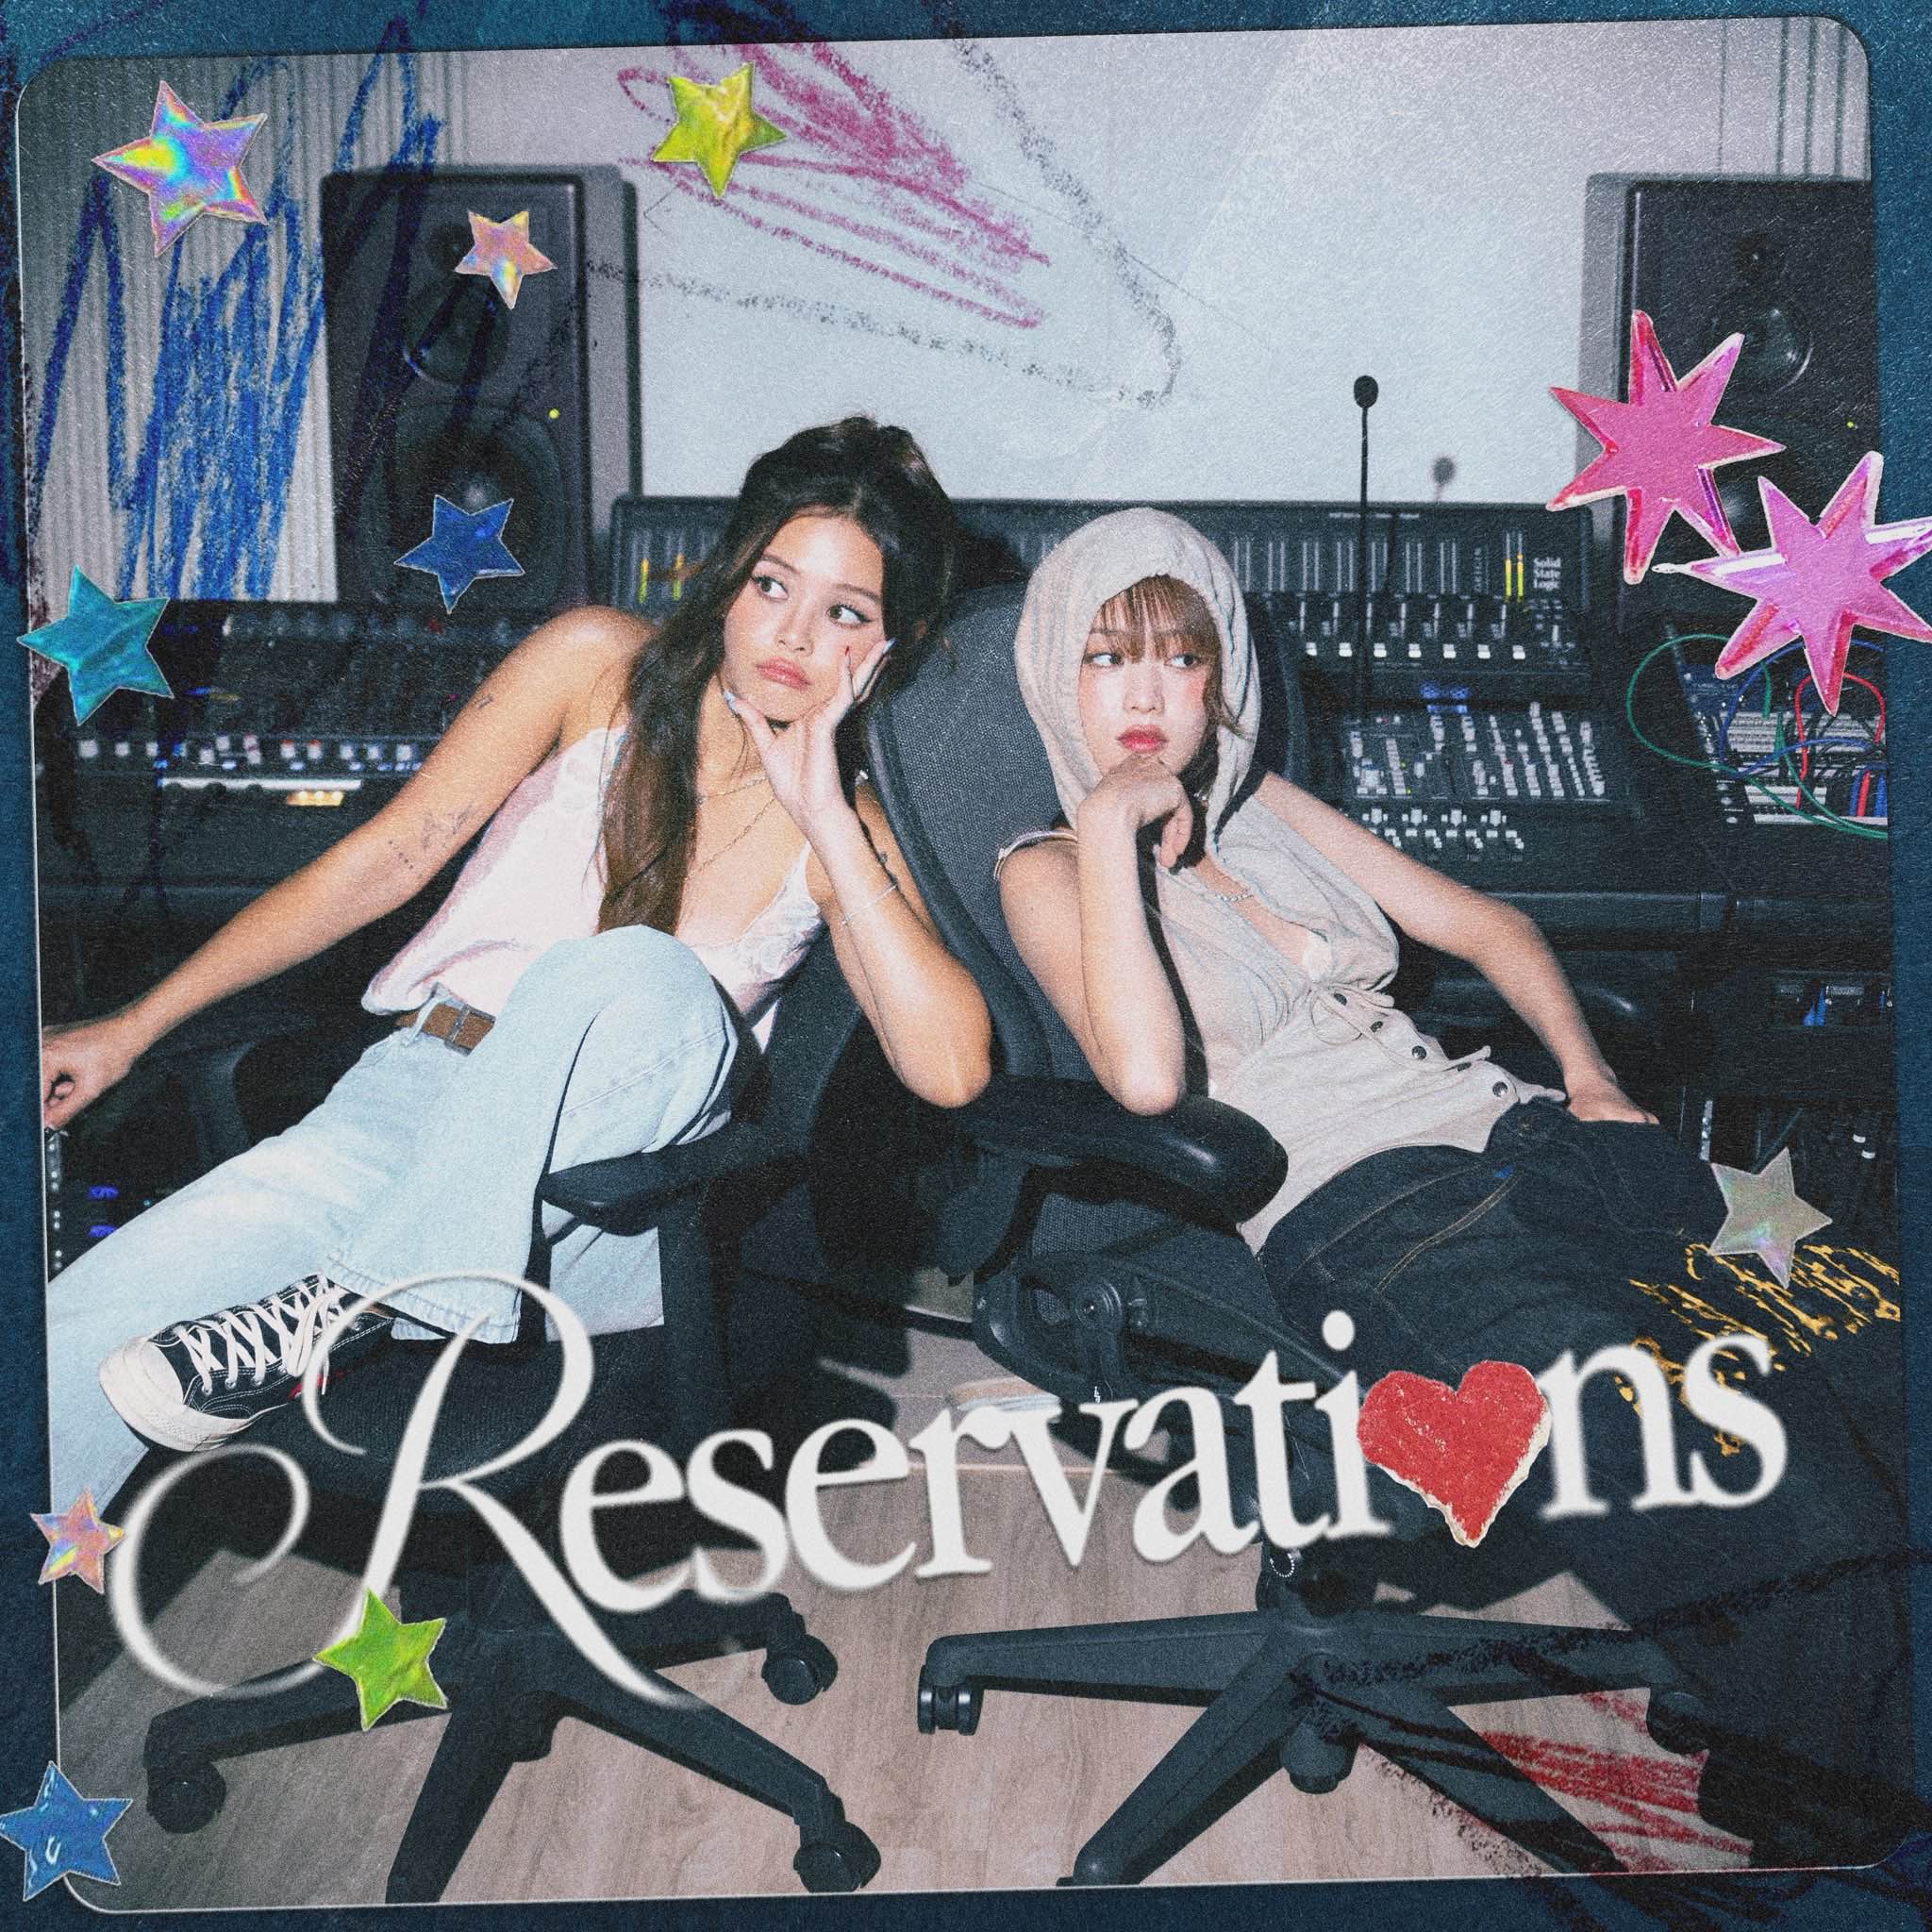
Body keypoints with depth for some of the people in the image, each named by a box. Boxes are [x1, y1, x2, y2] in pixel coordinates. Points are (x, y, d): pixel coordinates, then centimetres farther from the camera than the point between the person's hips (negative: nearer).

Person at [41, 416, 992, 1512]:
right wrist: (134, 1029, 6)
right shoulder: (602, 666, 3)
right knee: (75, 1345, -22)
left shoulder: (845, 830, 4)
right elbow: (388, 859, 6)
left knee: (639, 977, -35)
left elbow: (951, 1070, -12)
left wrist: (822, 815, -14)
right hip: (409, 1102, 1)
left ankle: (342, 1305, -26)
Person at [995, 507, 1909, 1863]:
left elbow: (1489, 925, 27)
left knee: (1867, 1328, -17)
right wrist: (1110, 823, -8)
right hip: (1355, 1215, -6)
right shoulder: (1049, 871, 7)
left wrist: (1591, 1078, 10)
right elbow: (1149, 1074, -13)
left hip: (1512, 1131, 7)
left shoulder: (1265, 809, 24)